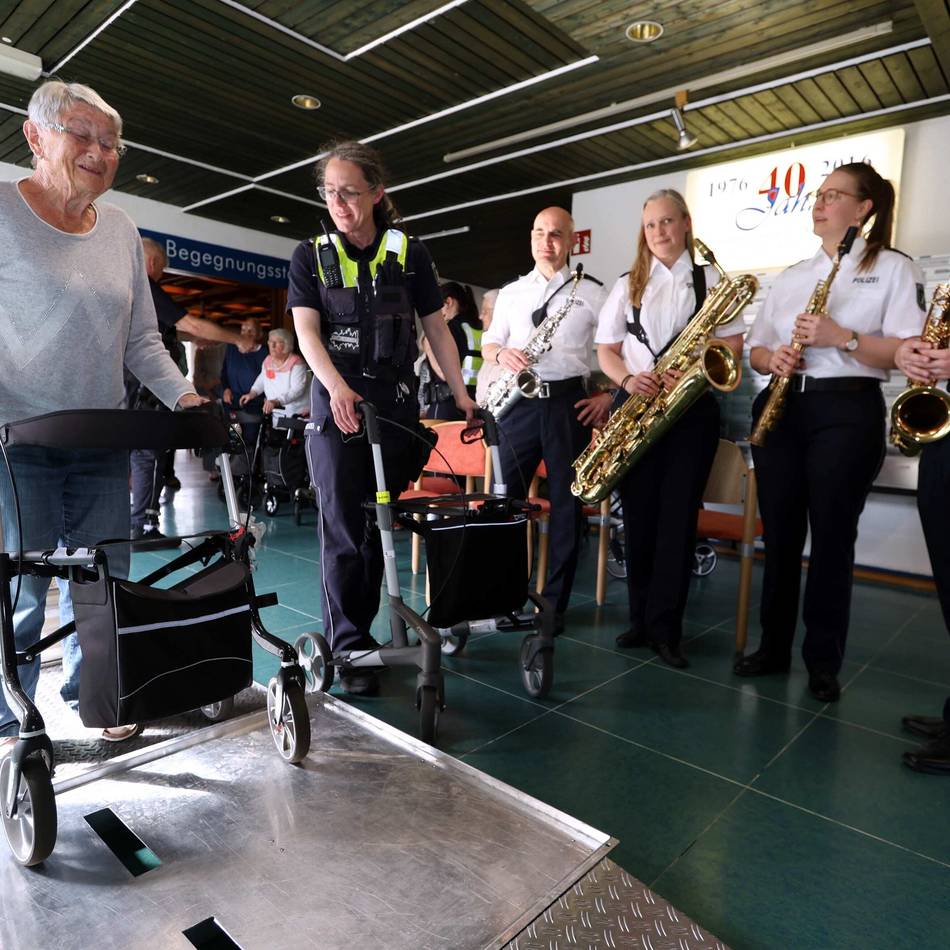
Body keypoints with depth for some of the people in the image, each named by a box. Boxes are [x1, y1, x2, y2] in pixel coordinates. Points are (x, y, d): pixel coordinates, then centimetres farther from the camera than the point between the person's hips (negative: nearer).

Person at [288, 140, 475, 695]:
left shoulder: (409, 254, 6)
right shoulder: (311, 257, 5)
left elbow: (437, 329, 6)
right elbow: (306, 330, -7)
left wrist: (462, 395, -2)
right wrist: (337, 387, -25)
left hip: (397, 404, 1)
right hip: (336, 405, -1)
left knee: (381, 526, 7)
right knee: (344, 531, -3)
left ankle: (358, 629, 23)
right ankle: (349, 649, 8)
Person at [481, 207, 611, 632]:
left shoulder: (591, 292, 6)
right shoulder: (510, 292, 16)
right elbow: (487, 344, 17)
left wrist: (609, 395, -5)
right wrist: (501, 354, -5)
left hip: (569, 401, -2)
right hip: (520, 401, 3)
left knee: (566, 504, 2)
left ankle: (554, 602, 12)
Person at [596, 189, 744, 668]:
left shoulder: (712, 280, 9)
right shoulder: (627, 285, 13)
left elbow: (733, 343, 3)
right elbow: (605, 351, 9)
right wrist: (628, 380, -11)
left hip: (692, 407, -1)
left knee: (678, 516, -3)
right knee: (639, 514, 3)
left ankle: (665, 627, 5)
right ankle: (641, 618, 16)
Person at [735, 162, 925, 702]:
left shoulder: (894, 268, 4)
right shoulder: (791, 276, 19)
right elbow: (755, 349, 16)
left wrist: (841, 337, -18)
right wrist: (772, 358, -6)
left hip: (848, 411, -4)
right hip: (781, 406, 5)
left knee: (832, 537, -1)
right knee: (780, 534, 6)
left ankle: (824, 661, 13)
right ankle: (774, 646, 18)